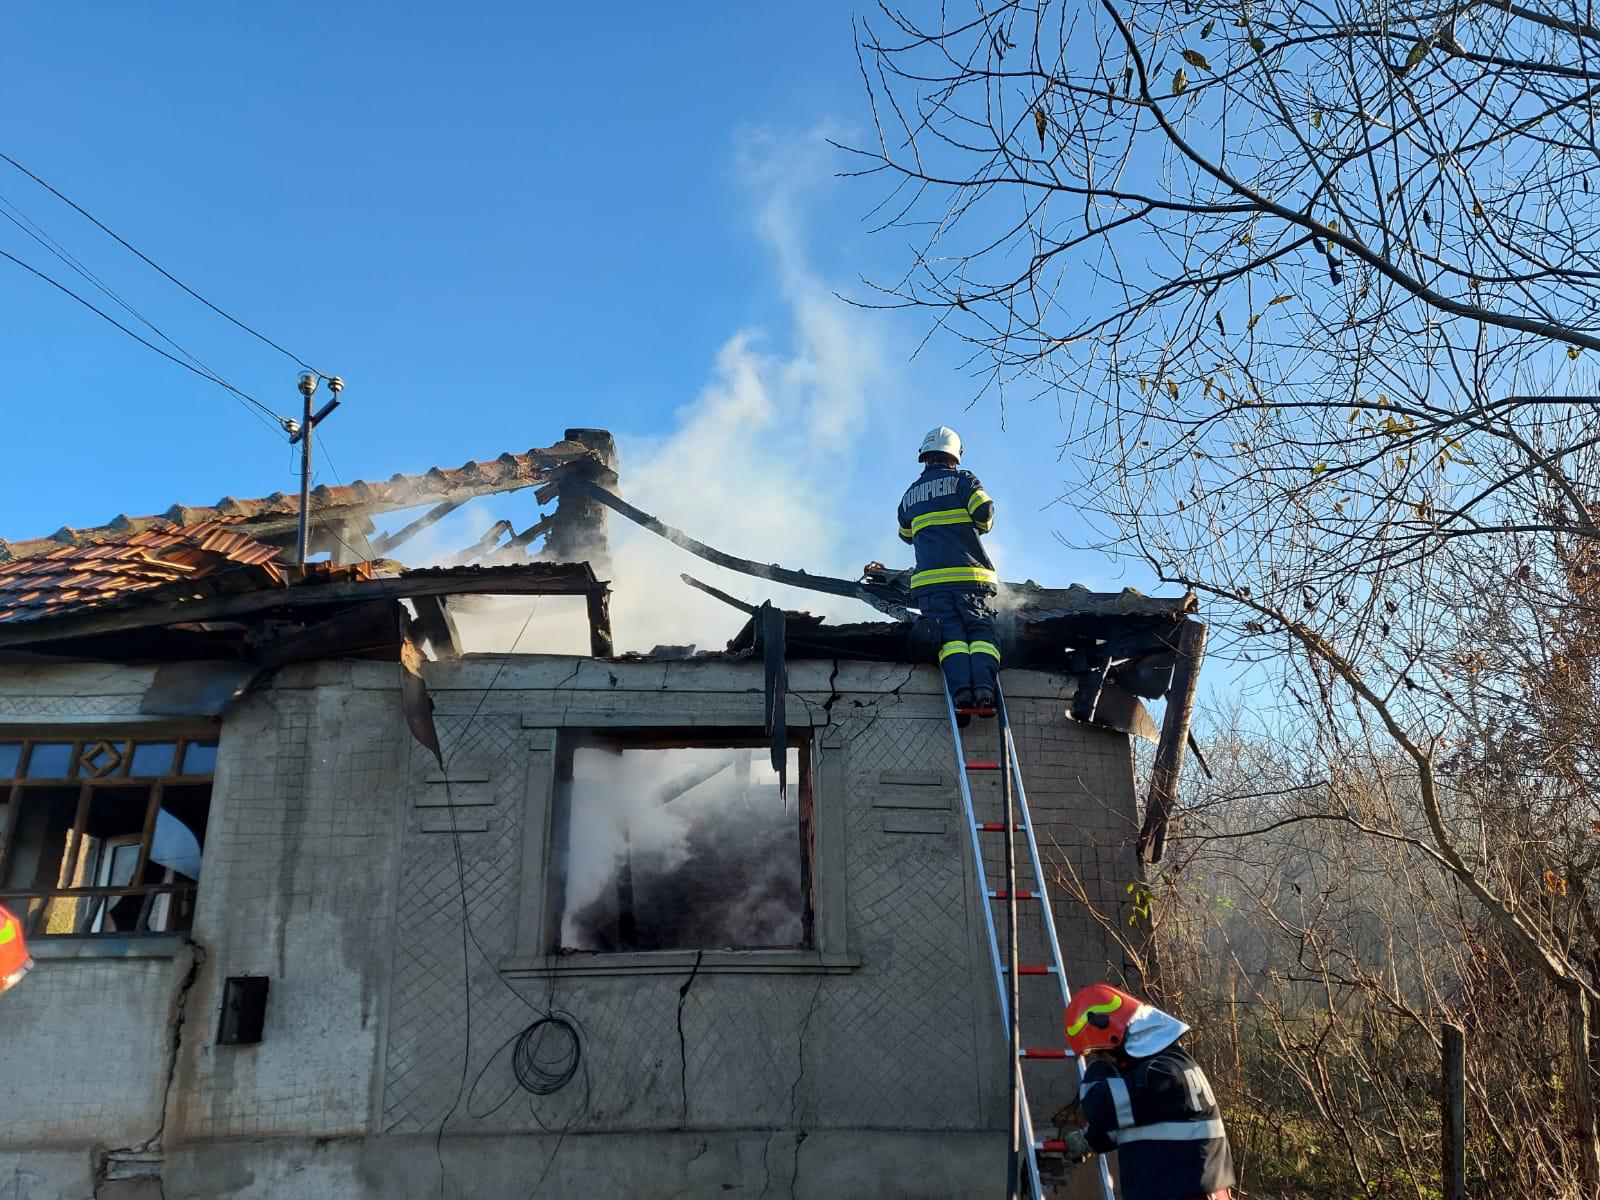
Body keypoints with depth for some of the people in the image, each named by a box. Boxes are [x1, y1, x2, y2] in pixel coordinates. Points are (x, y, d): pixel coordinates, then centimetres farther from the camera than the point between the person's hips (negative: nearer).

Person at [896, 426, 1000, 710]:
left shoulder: (909, 494, 20)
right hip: (969, 574, -2)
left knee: (951, 633, -4)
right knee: (981, 630, -3)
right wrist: (982, 526, 14)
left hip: (929, 577, 2)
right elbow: (985, 511, -8)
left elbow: (906, 535, 33)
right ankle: (984, 686, -25)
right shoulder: (962, 480, 7)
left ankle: (961, 689, -26)